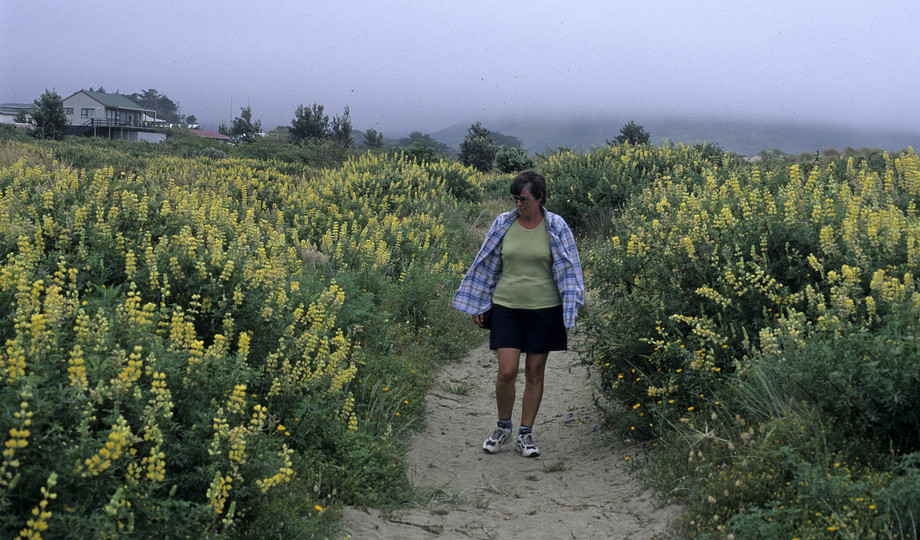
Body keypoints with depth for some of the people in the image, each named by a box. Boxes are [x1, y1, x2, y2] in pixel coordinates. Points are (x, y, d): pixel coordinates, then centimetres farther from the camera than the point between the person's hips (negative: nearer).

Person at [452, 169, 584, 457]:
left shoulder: (556, 227, -4)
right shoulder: (503, 223, 0)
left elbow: (568, 271, -1)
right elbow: (485, 264, 9)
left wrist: (570, 312, -8)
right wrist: (476, 304, 9)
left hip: (544, 310, -1)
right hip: (506, 307, 1)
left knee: (535, 373, 6)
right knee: (506, 372, -5)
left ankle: (525, 433, 21)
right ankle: (503, 426, 20)